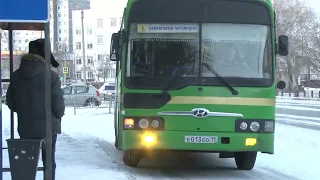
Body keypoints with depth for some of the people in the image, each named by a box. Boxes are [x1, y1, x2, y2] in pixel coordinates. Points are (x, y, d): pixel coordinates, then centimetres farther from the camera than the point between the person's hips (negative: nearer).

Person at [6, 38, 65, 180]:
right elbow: (58, 103, -15)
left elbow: (11, 103, 4)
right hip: (47, 126, -3)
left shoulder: (16, 75, -1)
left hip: (25, 127, 4)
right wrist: (59, 115, 7)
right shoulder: (50, 76, -16)